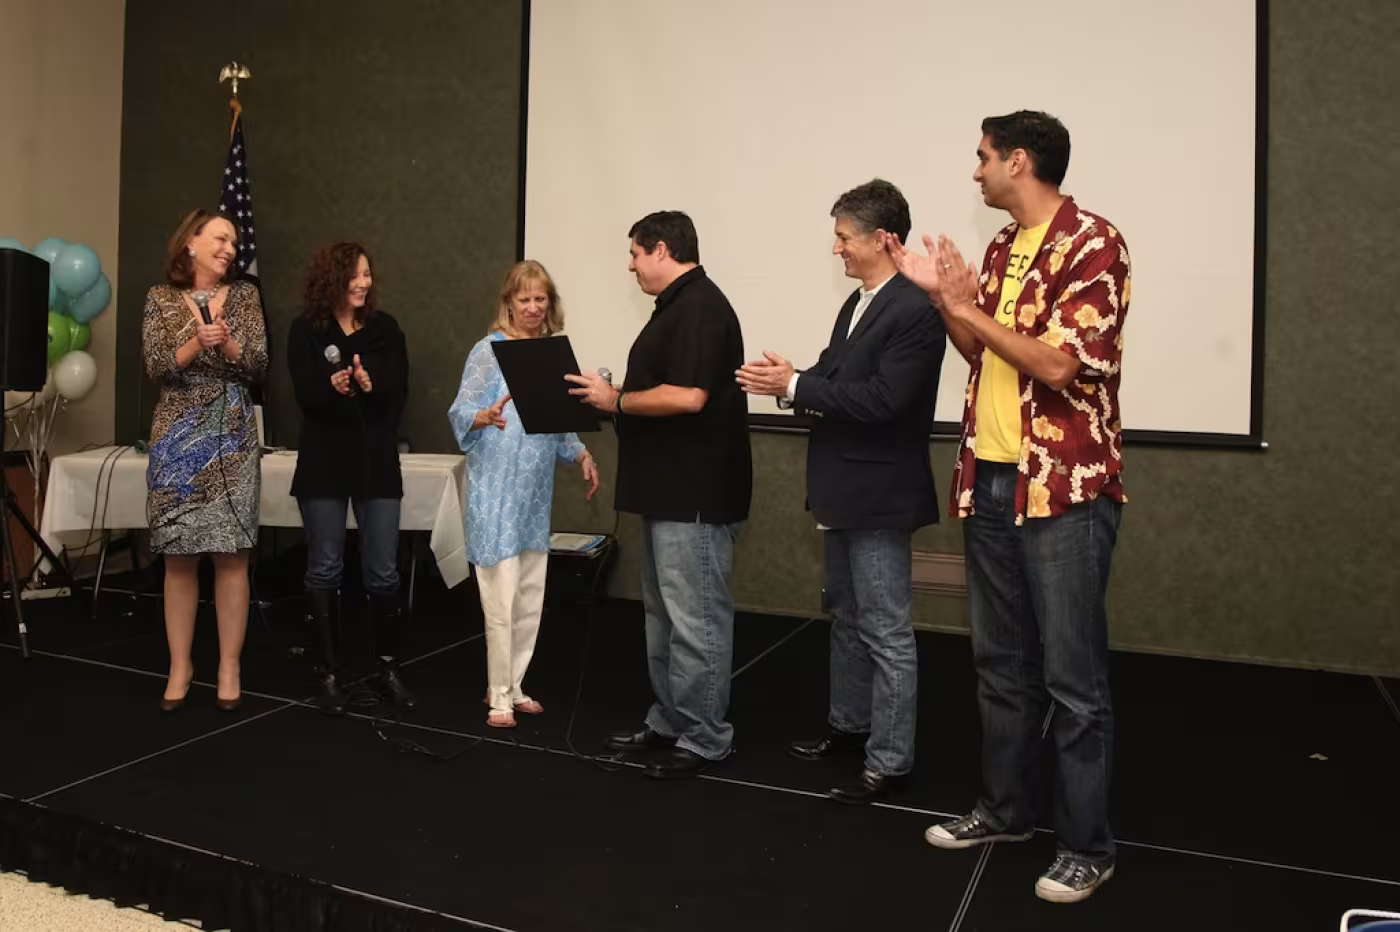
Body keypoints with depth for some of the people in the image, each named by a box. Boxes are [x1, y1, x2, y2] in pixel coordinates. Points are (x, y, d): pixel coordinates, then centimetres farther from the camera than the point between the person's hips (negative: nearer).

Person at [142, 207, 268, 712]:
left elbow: (259, 365, 0)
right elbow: (157, 368, -4)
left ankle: (229, 666, 7)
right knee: (179, 556, 3)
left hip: (232, 436, 0)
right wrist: (197, 342, -20)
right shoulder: (161, 298, 5)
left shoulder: (244, 294, 7)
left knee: (231, 554, -1)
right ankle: (180, 665, 14)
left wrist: (228, 344, -18)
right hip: (178, 438, 0)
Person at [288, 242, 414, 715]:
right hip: (324, 463, -1)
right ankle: (330, 674, 15)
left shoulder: (385, 328, 5)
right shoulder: (305, 330, 0)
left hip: (377, 461, 1)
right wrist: (334, 388, -29)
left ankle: (388, 670, 15)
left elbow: (398, 394, -3)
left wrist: (369, 386, -23)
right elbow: (306, 396, -9)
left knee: (383, 572, 4)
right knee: (324, 570, 5)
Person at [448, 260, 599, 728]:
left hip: (537, 490, 6)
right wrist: (486, 417, -31)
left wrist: (581, 454, 5)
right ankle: (499, 696, 7)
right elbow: (460, 411, -11)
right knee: (502, 597, -6)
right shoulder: (489, 350, -6)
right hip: (496, 489, -6)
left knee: (531, 597, 10)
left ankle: (513, 685, 23)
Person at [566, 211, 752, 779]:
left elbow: (687, 396, -26)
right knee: (664, 615, 16)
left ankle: (704, 739, 8)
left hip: (695, 493, -11)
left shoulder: (699, 307, -16)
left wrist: (617, 400, -14)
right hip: (669, 488, 11)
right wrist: (614, 397, 11)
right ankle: (669, 723, 27)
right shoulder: (678, 305, 17)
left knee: (695, 620, -3)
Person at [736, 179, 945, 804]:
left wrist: (795, 386, -21)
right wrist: (790, 380, -9)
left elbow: (880, 400, -25)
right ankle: (849, 724, 36)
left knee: (886, 633, 0)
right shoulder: (857, 303, 12)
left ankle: (890, 760, 11)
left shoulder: (914, 311, -18)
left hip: (879, 495, -10)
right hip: (845, 490, 10)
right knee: (846, 617, 20)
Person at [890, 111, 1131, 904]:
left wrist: (969, 308, -12)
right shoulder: (1003, 248, 14)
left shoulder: (1093, 243, -11)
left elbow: (1057, 365, -20)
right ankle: (1007, 807, 30)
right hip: (991, 482, 8)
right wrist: (941, 297, 4)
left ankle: (1088, 845, 15)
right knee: (1002, 663, 15)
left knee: (1073, 677, 0)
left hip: (1065, 489, -8)